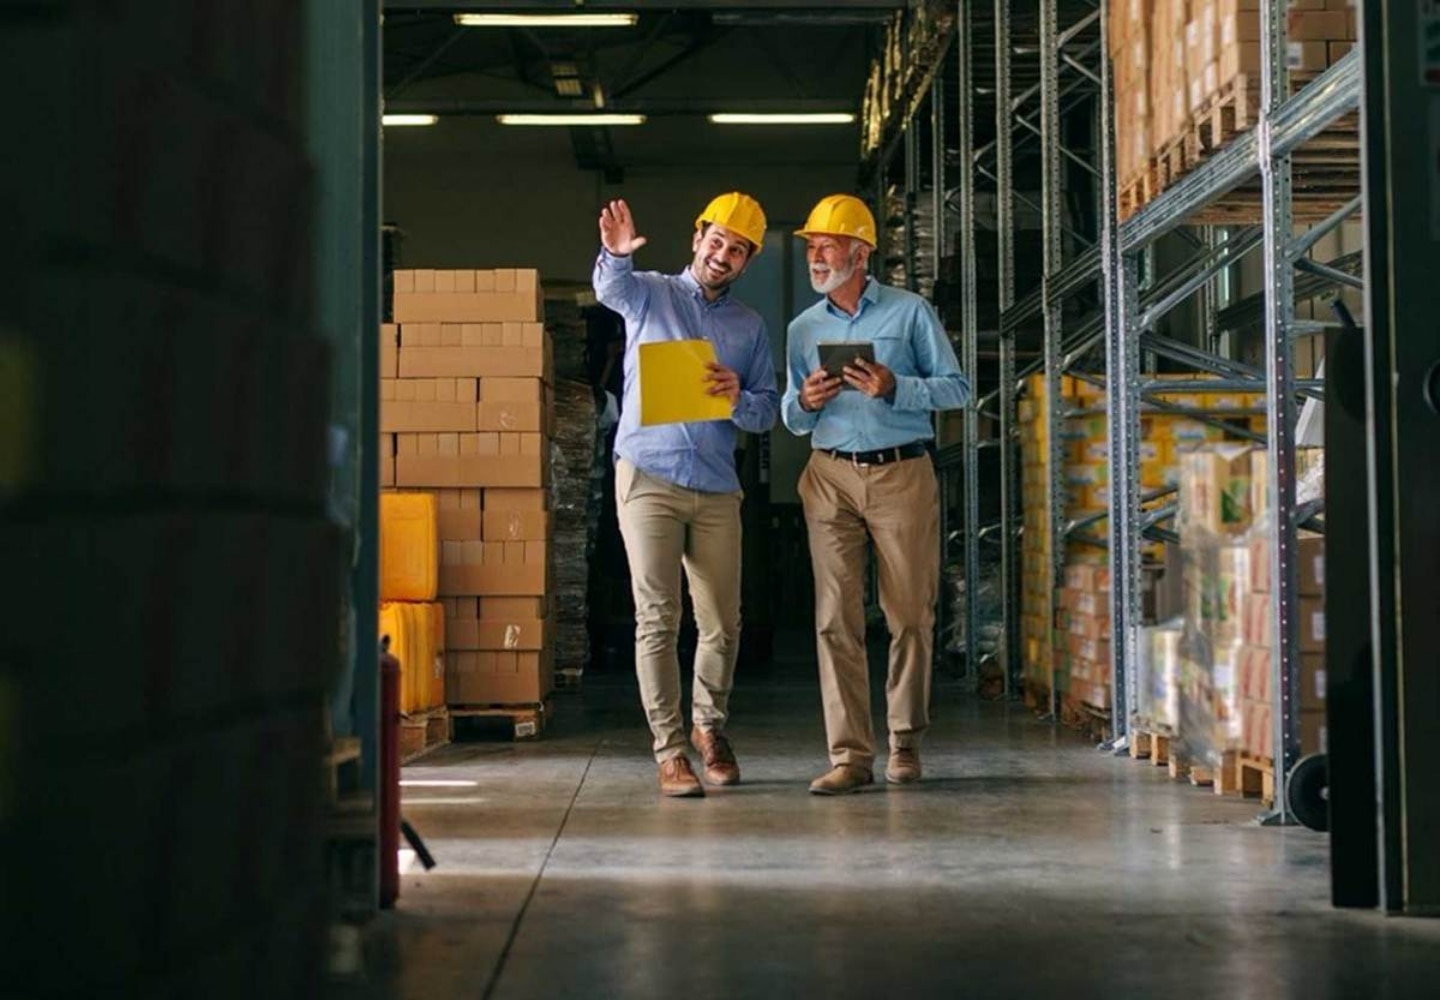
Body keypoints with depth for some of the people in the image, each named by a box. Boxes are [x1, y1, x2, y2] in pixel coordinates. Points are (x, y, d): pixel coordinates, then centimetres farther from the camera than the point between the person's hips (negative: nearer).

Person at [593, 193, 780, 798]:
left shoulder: (750, 326, 15)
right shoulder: (650, 294, 5)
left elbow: (768, 414, 12)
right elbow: (610, 288, -19)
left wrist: (738, 398, -11)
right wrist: (614, 255, -43)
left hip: (717, 487, 4)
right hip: (648, 479, -3)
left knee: (722, 624, 6)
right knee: (658, 620, -6)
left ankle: (710, 726, 29)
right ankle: (670, 752, -1)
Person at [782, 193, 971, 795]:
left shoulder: (910, 312, 3)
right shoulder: (803, 329, 14)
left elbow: (956, 388, 0)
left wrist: (894, 387, -15)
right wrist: (806, 402, -5)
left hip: (903, 474, -2)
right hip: (831, 476, 2)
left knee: (910, 614, 1)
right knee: (836, 617, -5)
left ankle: (905, 741, 17)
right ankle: (850, 754, -4)